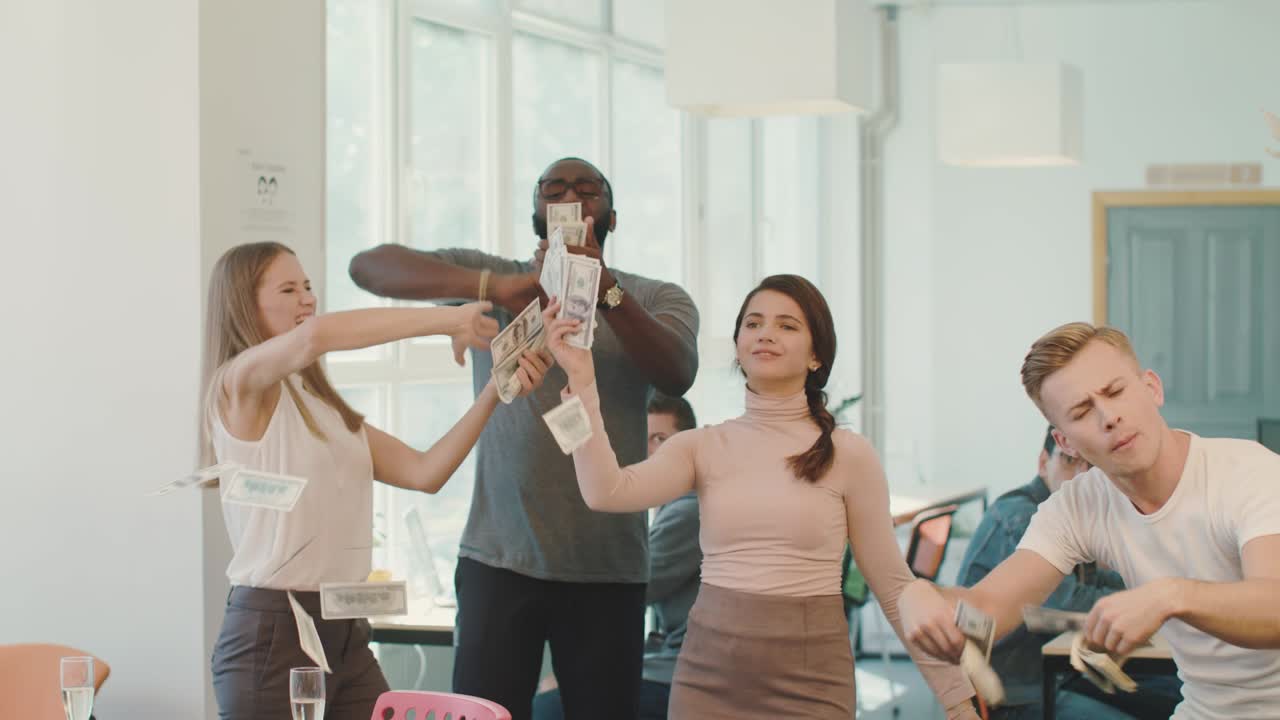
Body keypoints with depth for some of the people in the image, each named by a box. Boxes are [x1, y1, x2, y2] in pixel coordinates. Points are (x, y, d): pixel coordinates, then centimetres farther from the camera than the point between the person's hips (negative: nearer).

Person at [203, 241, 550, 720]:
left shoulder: (325, 405, 15)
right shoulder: (239, 383, -8)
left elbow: (424, 473, 8)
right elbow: (314, 335, -29)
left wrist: (494, 394, -2)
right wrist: (446, 320, -23)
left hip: (346, 630, 7)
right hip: (272, 630, -7)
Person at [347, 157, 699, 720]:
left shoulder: (655, 299, 8)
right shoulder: (489, 275, 7)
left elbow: (678, 375, -13)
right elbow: (367, 266, -6)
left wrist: (604, 286, -29)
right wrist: (491, 286, -21)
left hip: (608, 566, 0)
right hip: (500, 559, 0)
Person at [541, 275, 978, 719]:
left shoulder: (849, 455, -2)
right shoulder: (702, 447, 3)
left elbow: (895, 586, 2)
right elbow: (606, 492, -14)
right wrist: (581, 378, -18)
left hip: (811, 681, -2)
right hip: (707, 673, 2)